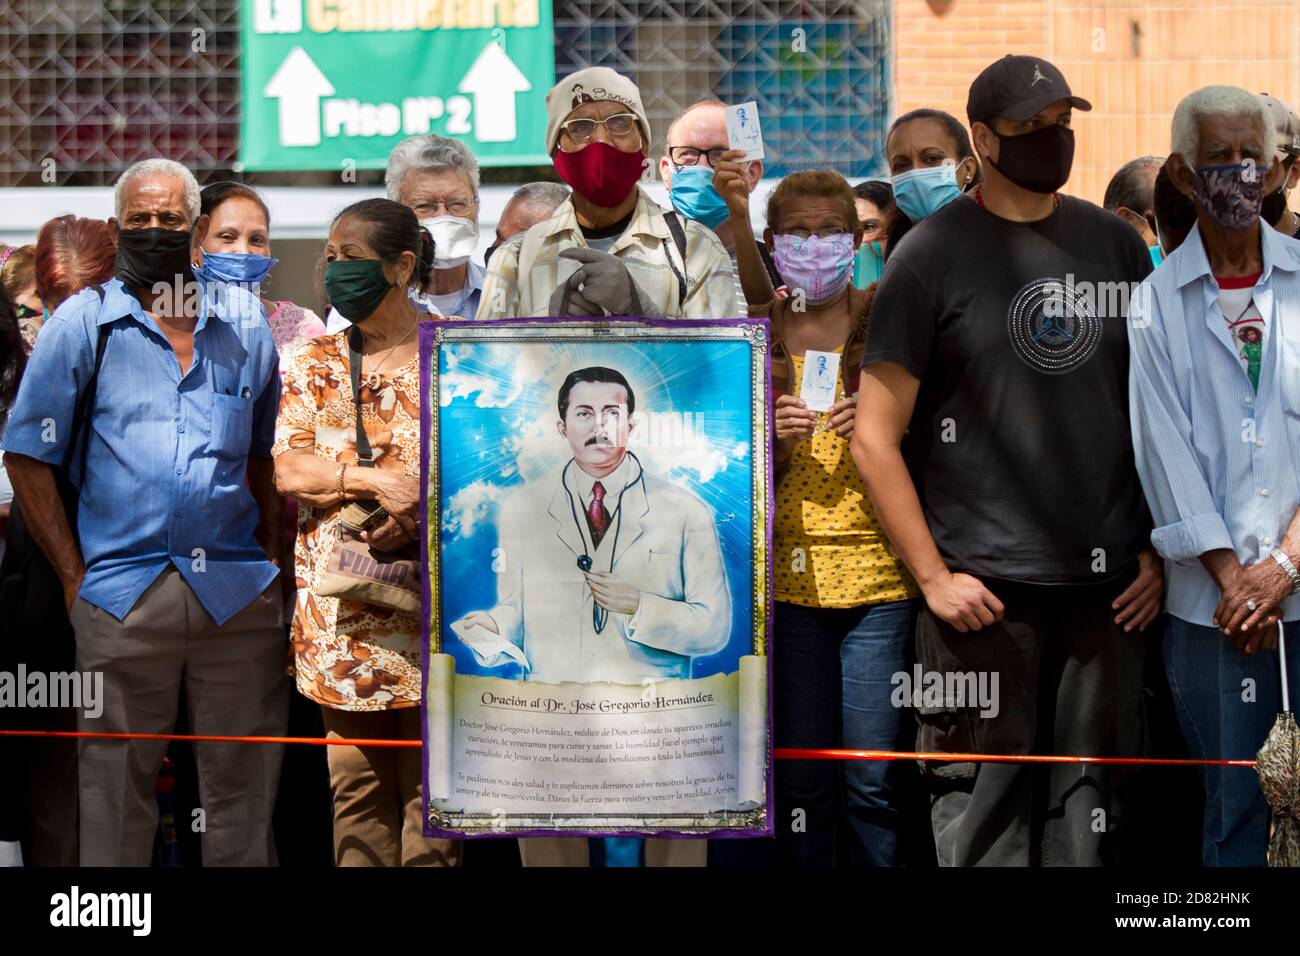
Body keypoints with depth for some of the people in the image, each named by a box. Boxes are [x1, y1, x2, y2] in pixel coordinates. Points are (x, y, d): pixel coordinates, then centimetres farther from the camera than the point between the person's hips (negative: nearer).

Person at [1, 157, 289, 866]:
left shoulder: (246, 324, 11)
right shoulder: (82, 324, 3)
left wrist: (275, 560, 8)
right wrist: (75, 575, -3)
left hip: (240, 594, 2)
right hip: (122, 592, -2)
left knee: (243, 785, 6)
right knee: (118, 787, 3)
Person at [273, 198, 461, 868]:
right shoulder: (314, 364, 11)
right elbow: (283, 467, -1)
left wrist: (421, 510, -19)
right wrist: (375, 479, -15)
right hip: (340, 611, 3)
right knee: (355, 785, 6)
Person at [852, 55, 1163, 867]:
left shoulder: (1116, 245, 11)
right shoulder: (931, 256, -1)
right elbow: (875, 437, -2)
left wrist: (1157, 551, 7)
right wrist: (932, 575, -7)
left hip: (1109, 584, 4)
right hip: (984, 585, -4)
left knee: (1090, 802, 7)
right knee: (984, 805, -4)